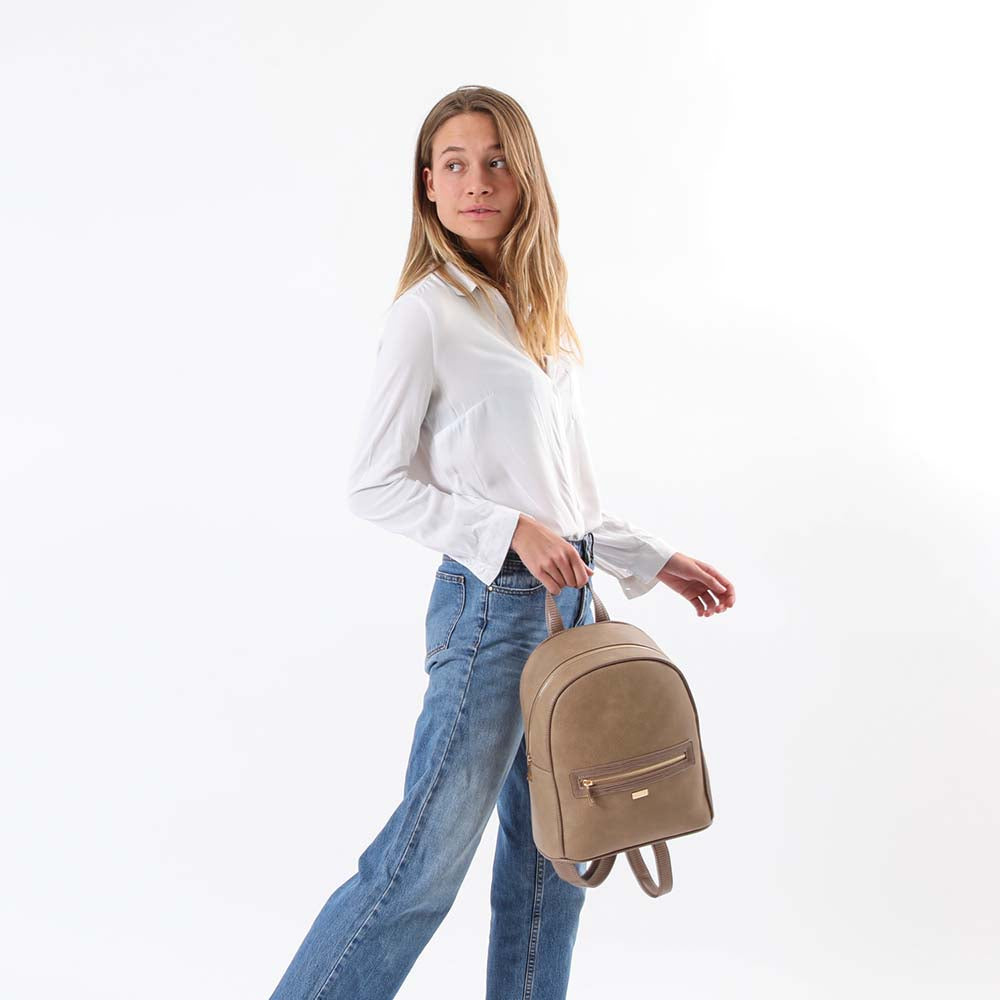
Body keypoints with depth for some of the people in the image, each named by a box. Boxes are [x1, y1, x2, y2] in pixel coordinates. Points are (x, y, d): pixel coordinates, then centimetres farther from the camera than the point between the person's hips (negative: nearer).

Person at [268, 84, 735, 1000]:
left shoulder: (537, 313, 13)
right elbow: (374, 486, -10)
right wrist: (509, 532, -18)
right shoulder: (427, 313, -9)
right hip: (493, 605, -7)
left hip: (568, 602, 8)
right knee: (427, 857, -1)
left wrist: (655, 560, 14)